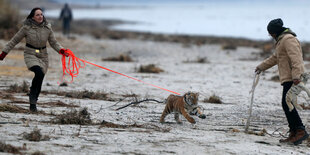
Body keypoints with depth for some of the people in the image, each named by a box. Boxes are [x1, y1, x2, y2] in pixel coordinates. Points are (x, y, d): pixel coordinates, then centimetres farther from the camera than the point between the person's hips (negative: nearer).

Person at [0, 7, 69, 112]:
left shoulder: (47, 28, -1)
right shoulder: (26, 28, -9)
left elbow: (53, 43, 7)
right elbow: (14, 40, 0)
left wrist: (61, 50, -11)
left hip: (43, 56, 3)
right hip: (30, 55, -3)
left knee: (39, 81, 3)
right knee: (39, 73, -30)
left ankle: (33, 103, 19)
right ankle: (33, 94, -9)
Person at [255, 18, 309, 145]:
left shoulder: (289, 39, -11)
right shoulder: (281, 40, 23)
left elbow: (296, 58, -23)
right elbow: (275, 58, 38)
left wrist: (296, 75, -32)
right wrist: (261, 67, 44)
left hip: (292, 79, -10)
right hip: (287, 79, 10)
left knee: (287, 104, -15)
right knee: (287, 105, 8)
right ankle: (293, 134, 10)